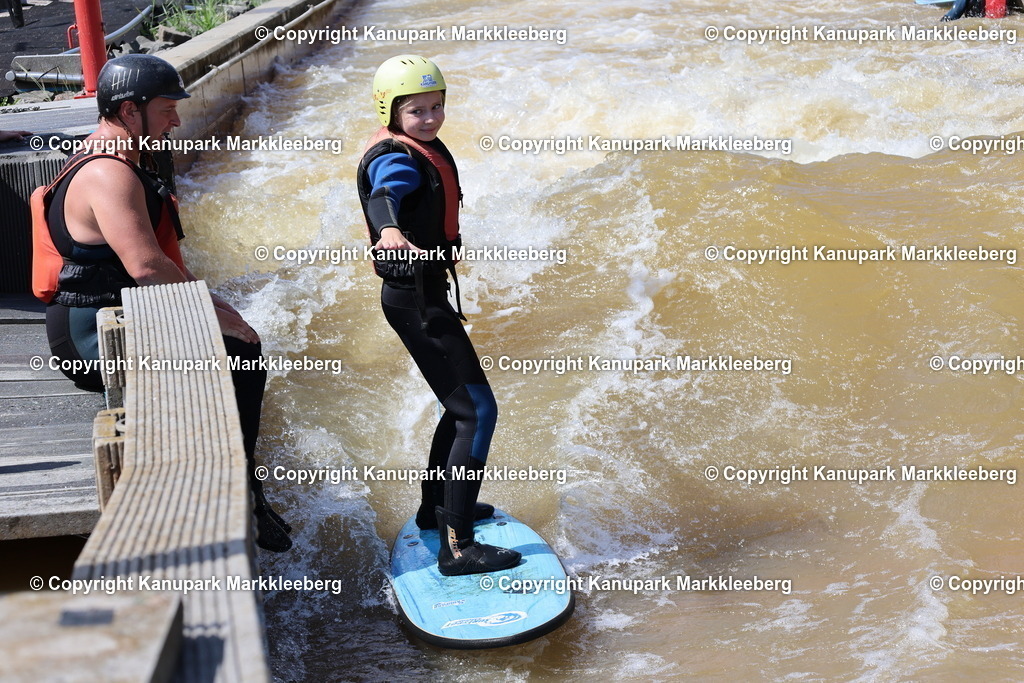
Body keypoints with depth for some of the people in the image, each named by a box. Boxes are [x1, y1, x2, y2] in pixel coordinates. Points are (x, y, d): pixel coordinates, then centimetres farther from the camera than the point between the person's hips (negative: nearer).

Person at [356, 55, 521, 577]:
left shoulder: (421, 149, 12)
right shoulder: (396, 158, -18)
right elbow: (384, 196, -42)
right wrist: (390, 231, -63)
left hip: (423, 293, 10)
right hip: (416, 298, -10)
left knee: (461, 404, 21)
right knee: (477, 411, -12)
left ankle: (437, 507, 36)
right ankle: (457, 548, -12)